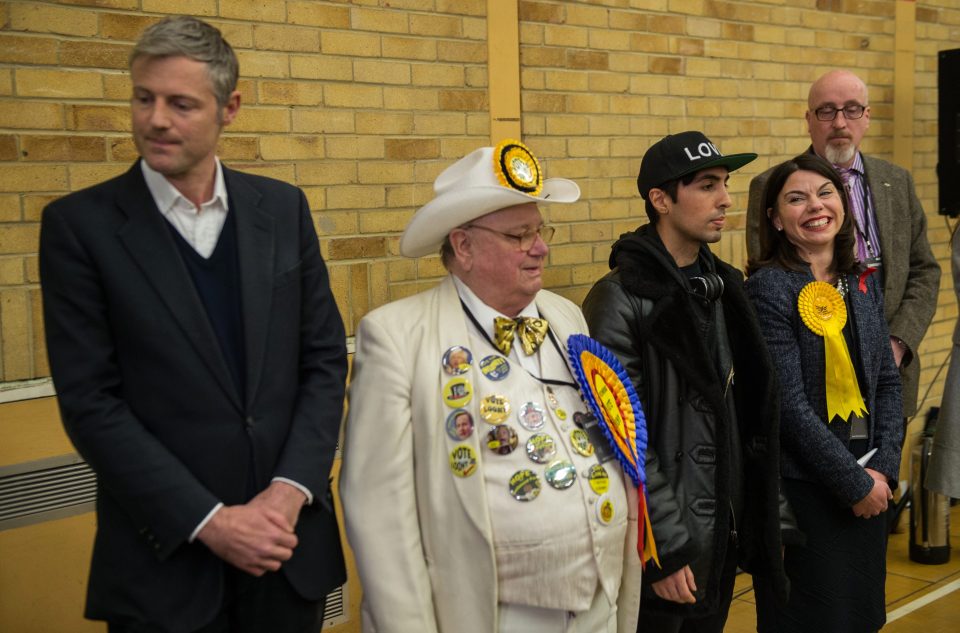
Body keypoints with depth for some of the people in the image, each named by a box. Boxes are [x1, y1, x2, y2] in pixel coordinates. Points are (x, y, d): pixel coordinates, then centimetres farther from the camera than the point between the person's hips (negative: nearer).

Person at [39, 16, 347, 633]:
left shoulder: (283, 208, 4)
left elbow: (325, 358, 4)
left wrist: (290, 489, -8)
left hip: (291, 542, 3)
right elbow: (90, 401, -9)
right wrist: (209, 521, -14)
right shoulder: (81, 224, -6)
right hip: (167, 560, -3)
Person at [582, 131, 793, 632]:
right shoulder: (620, 302, -16)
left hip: (727, 533, 7)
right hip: (666, 550, -7)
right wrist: (666, 549, -17)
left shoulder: (726, 286, 7)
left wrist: (769, 516, 10)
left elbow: (753, 411, 11)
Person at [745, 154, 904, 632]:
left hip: (870, 485, 6)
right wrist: (854, 483, -14)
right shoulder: (768, 288, -14)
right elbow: (788, 404, -18)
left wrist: (883, 468, -4)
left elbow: (886, 382, 8)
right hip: (803, 487, -6)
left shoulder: (863, 283, 7)